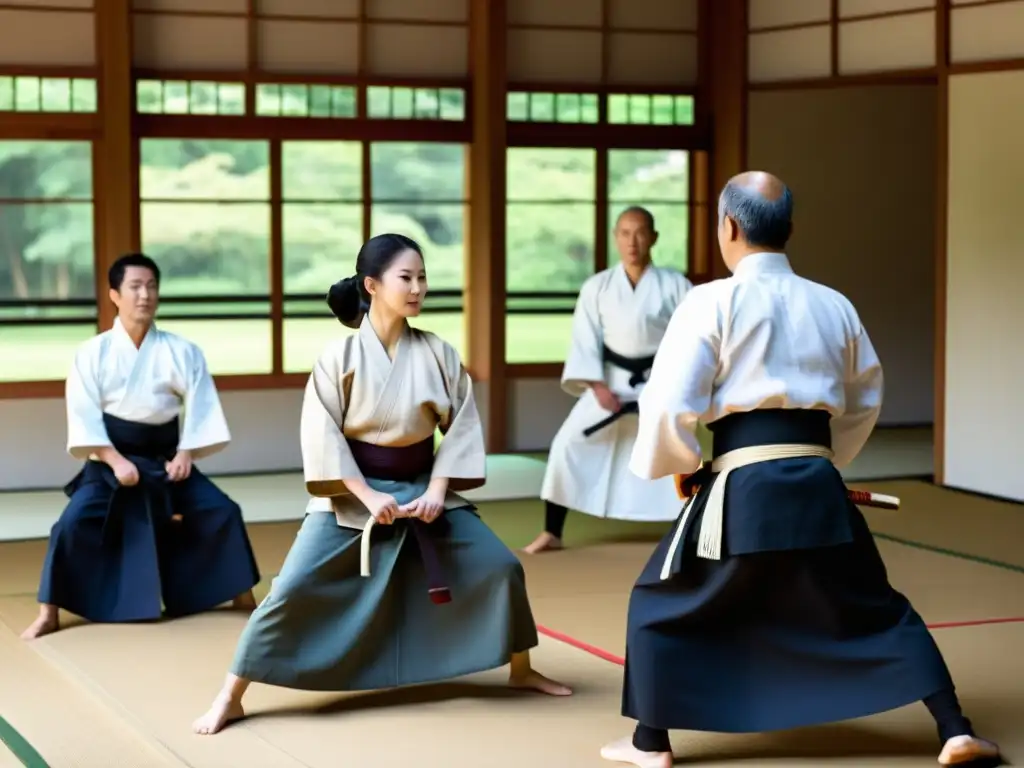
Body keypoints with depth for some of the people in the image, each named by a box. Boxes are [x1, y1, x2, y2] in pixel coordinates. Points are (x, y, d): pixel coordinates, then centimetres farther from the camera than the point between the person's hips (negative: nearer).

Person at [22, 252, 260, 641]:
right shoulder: (93, 352, -7)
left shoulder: (182, 352, -2)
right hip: (111, 461, -2)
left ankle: (243, 597, 12)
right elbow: (84, 415, -10)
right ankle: (49, 613, -2)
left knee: (223, 513, -7)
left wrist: (186, 453, -15)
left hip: (166, 459, 2)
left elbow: (200, 407, -2)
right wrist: (115, 460, -20)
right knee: (72, 524, -18)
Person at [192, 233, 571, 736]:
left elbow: (461, 424, -1)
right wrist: (368, 495, -20)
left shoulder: (437, 353, -6)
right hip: (351, 494, -3)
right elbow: (321, 434, -13)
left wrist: (437, 490, -12)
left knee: (499, 566, -1)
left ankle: (520, 670, 22)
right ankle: (230, 699, 2)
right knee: (292, 591, -10)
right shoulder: (340, 355, -14)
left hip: (422, 488, 3)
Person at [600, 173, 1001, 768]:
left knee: (661, 603, 15)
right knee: (879, 609, 18)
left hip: (743, 486, -4)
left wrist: (681, 466, 8)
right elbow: (864, 402, 21)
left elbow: (670, 401, -9)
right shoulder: (835, 306, 11)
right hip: (817, 484, 4)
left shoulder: (712, 302, -5)